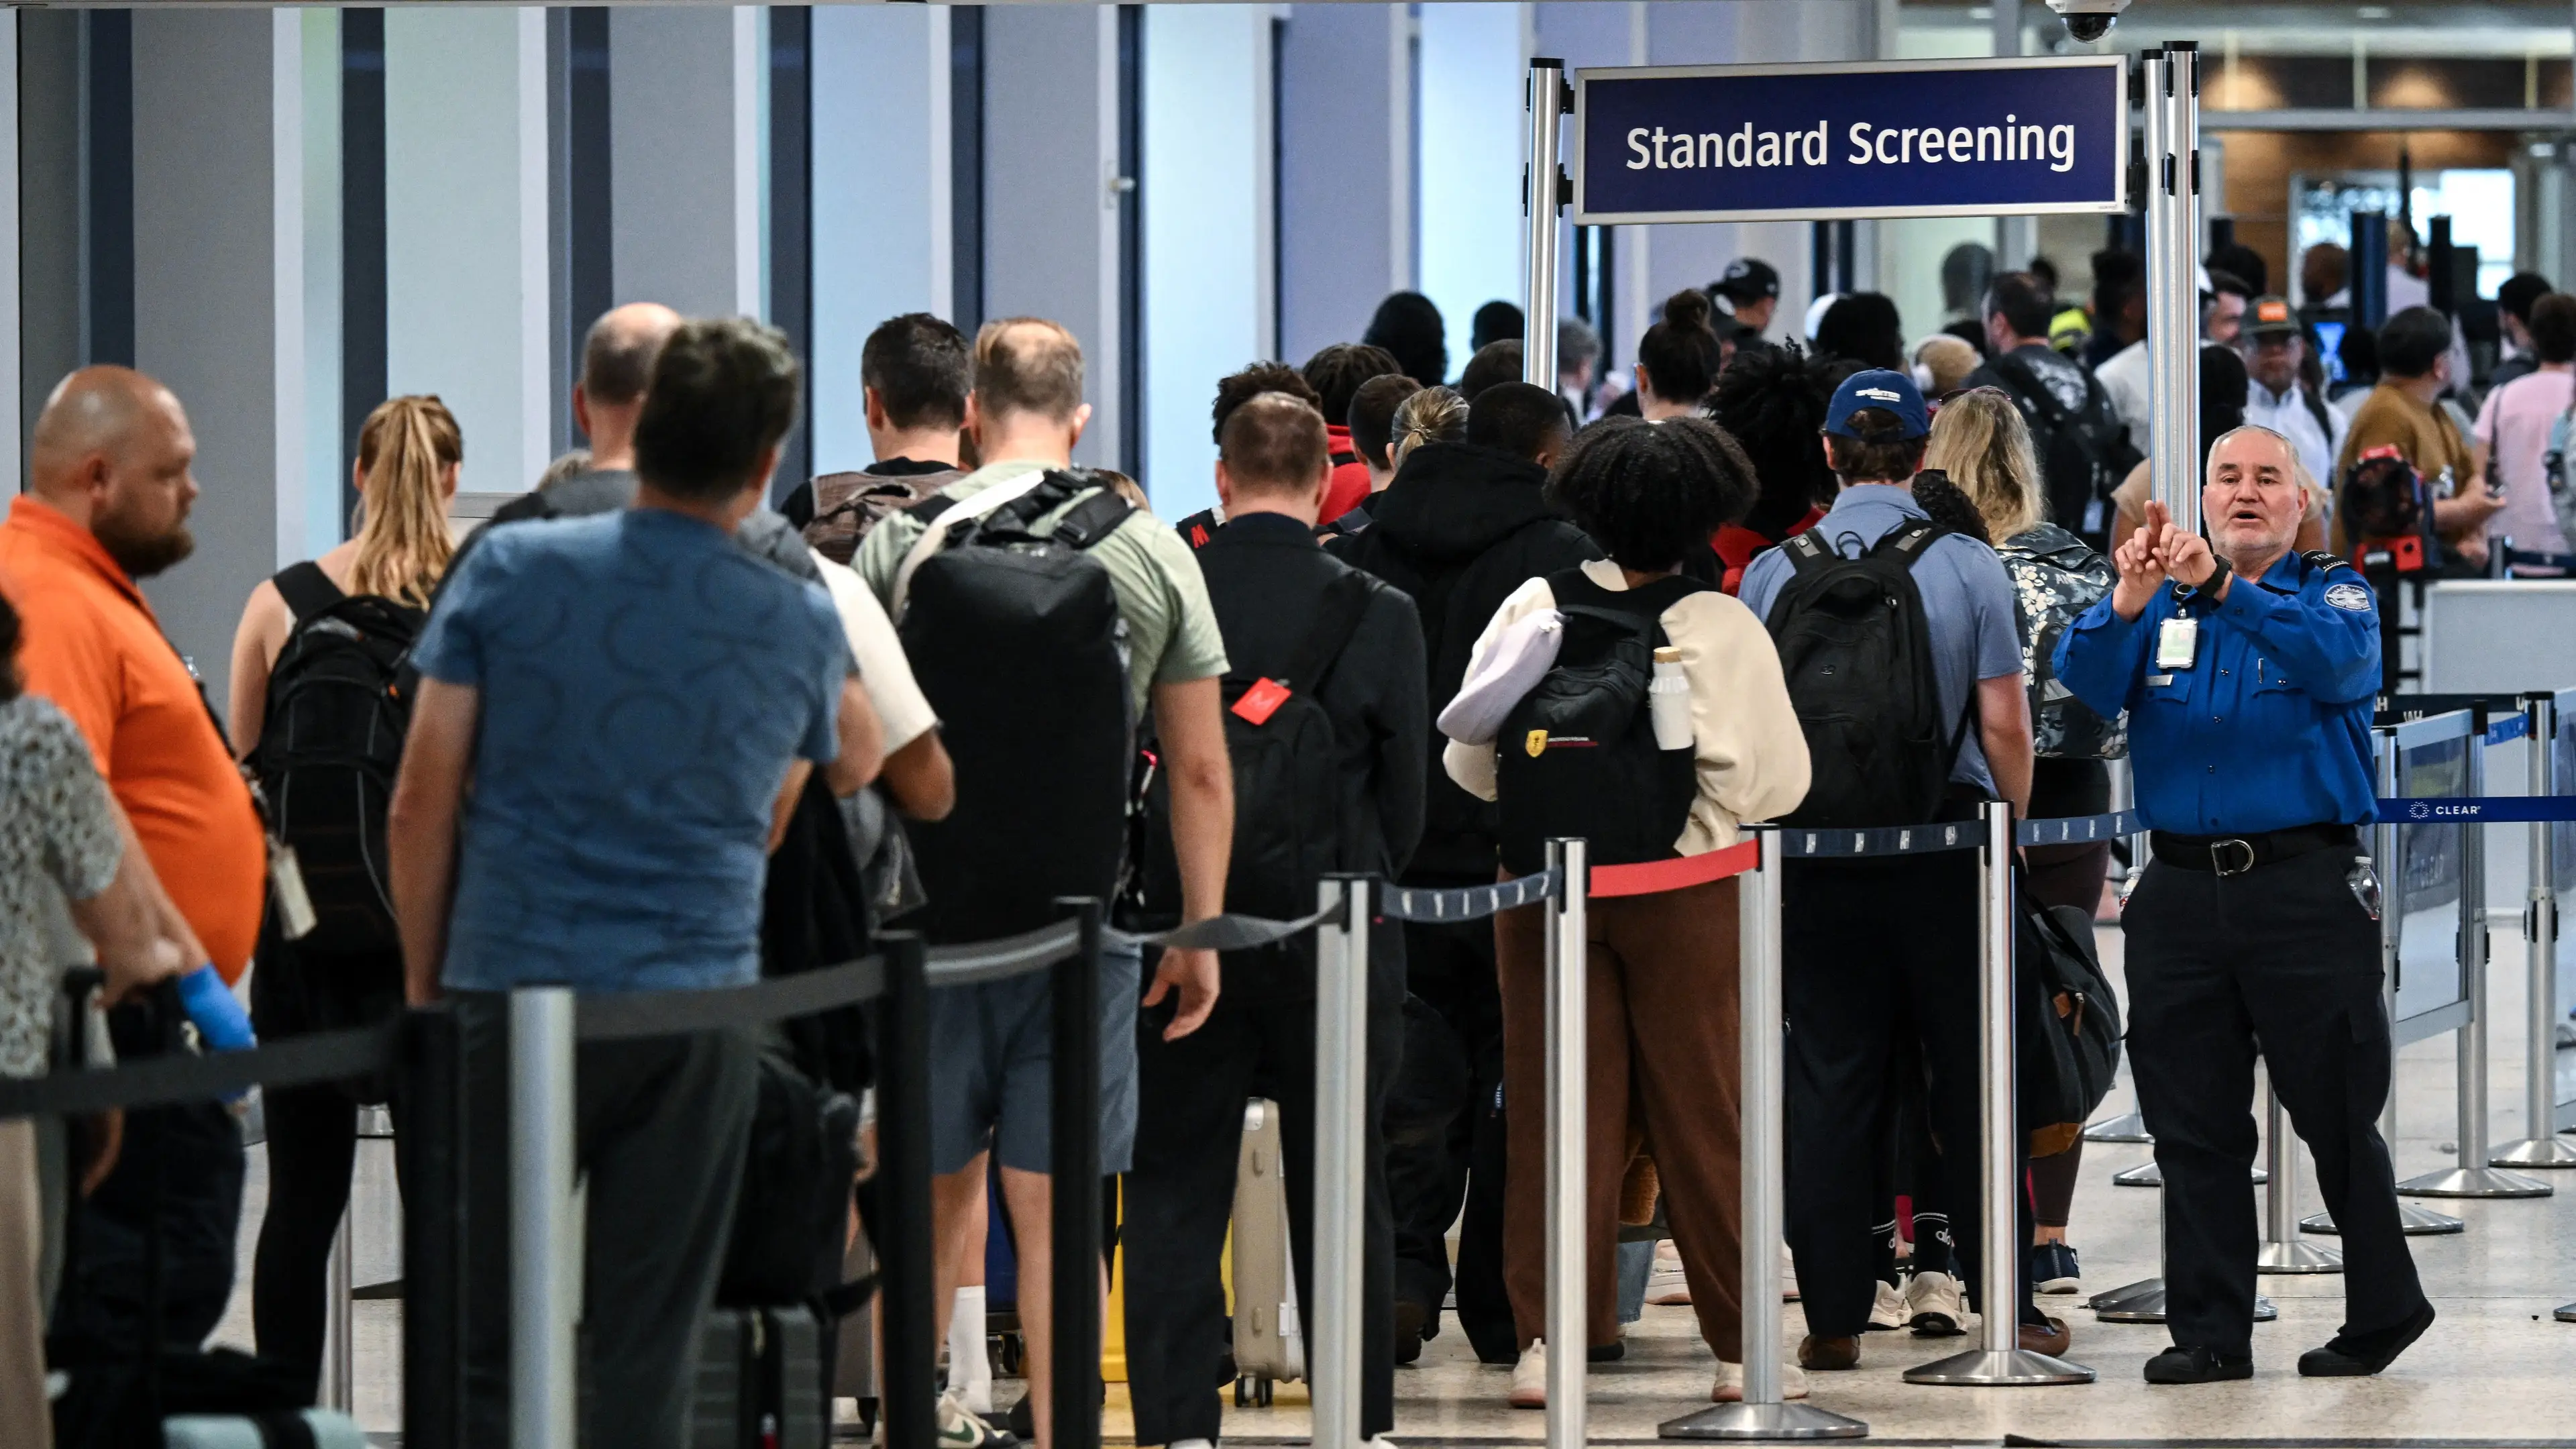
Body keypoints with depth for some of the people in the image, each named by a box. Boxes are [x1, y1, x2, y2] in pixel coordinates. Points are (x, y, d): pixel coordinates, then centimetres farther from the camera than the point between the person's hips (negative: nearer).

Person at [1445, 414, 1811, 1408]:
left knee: (1559, 1113, 7)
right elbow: (1775, 783, -11)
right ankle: (1739, 1346, 12)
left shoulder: (1531, 608, -3)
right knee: (1700, 1120, 6)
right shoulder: (1721, 628, -11)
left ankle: (1549, 1339, 5)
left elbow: (1467, 760, 2)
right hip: (1683, 893, -2)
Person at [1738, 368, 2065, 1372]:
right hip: (1949, 856, -1)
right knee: (1972, 1082, 6)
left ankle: (1834, 1316, 5)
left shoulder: (1774, 574, 0)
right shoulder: (1967, 568, -4)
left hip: (1818, 862, 1)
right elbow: (2004, 727, -5)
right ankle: (2006, 1306, 8)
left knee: (1829, 1088, 5)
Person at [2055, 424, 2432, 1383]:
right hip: (2183, 890, 3)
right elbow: (2085, 684, -3)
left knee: (2337, 1115, 1)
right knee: (2194, 1127, 4)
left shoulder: (2333, 593, 5)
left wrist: (2222, 586, -32)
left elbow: (2332, 657, -19)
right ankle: (2209, 1332, 10)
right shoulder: (2162, 604, 14)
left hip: (2305, 886, -3)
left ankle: (2384, 1308, 15)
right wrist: (2128, 600, -23)